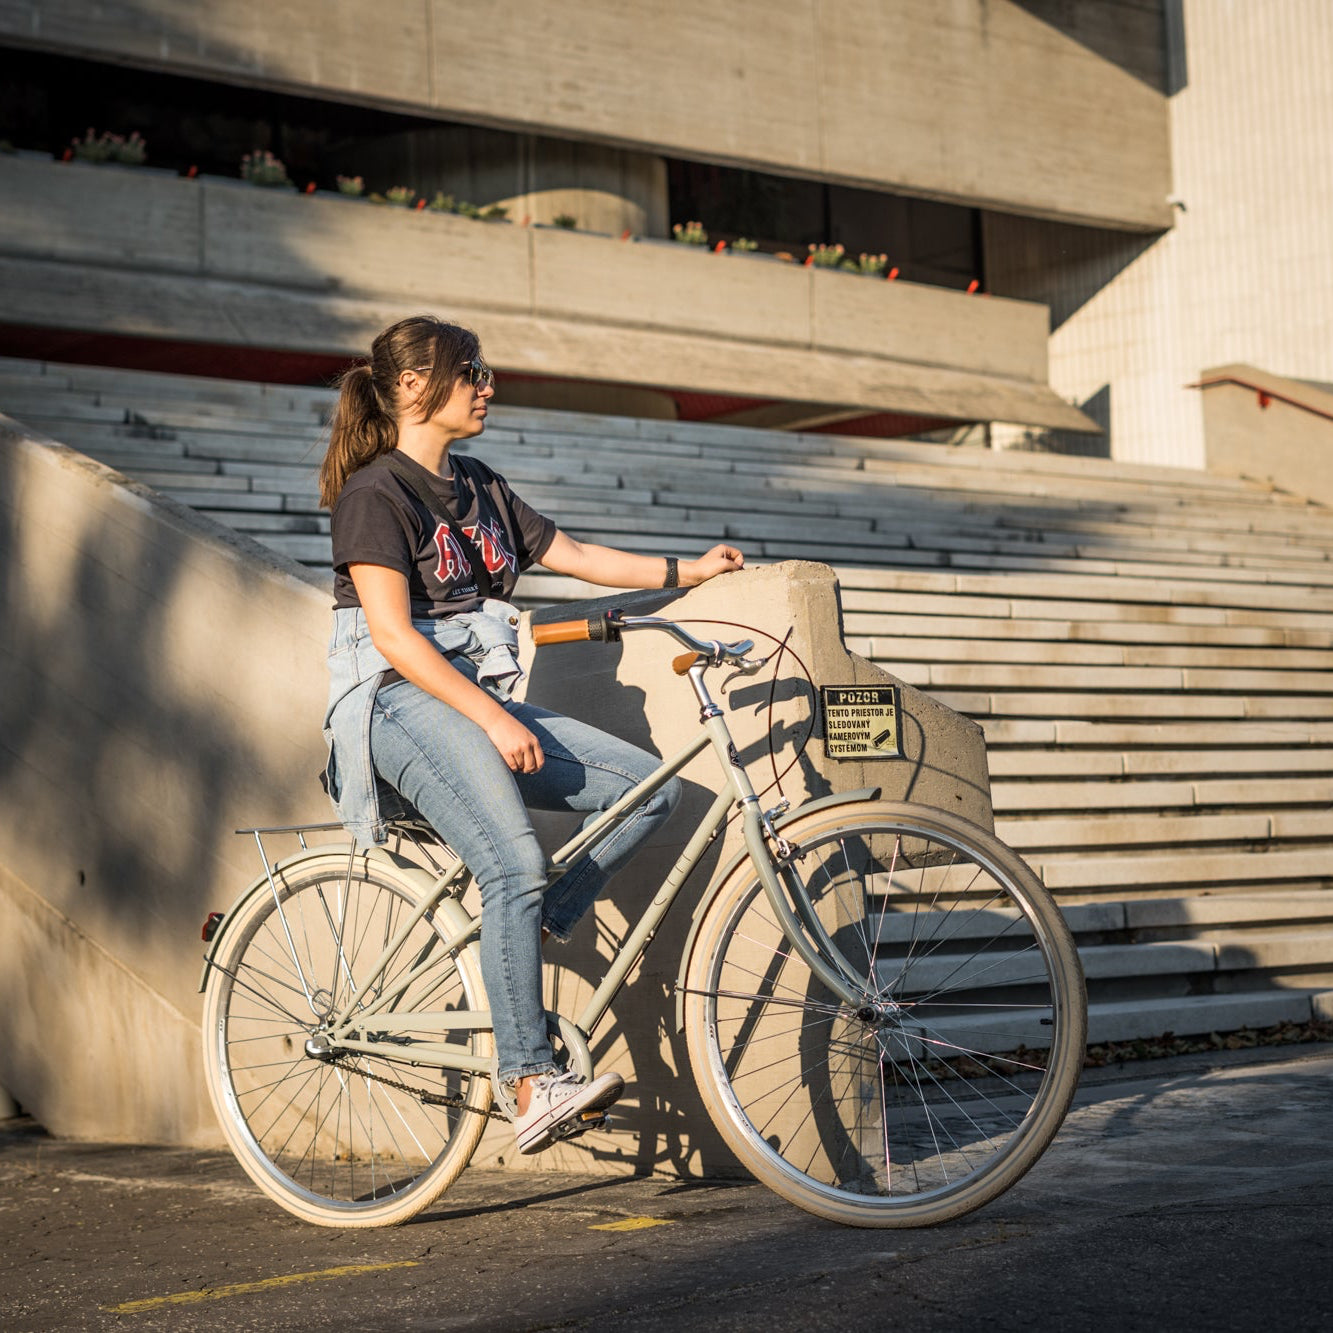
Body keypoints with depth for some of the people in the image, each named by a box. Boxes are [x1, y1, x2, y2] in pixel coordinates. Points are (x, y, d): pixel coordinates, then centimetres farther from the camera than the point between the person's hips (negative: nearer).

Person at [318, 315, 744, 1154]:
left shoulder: (478, 486, 17)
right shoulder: (376, 492, -8)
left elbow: (572, 555, 20)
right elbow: (392, 634, -17)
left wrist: (687, 572, 12)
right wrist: (493, 720, -23)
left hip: (480, 702, 9)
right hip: (402, 703, -9)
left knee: (652, 789, -4)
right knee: (518, 869, -27)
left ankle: (520, 940, -3)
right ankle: (534, 1086, -26)